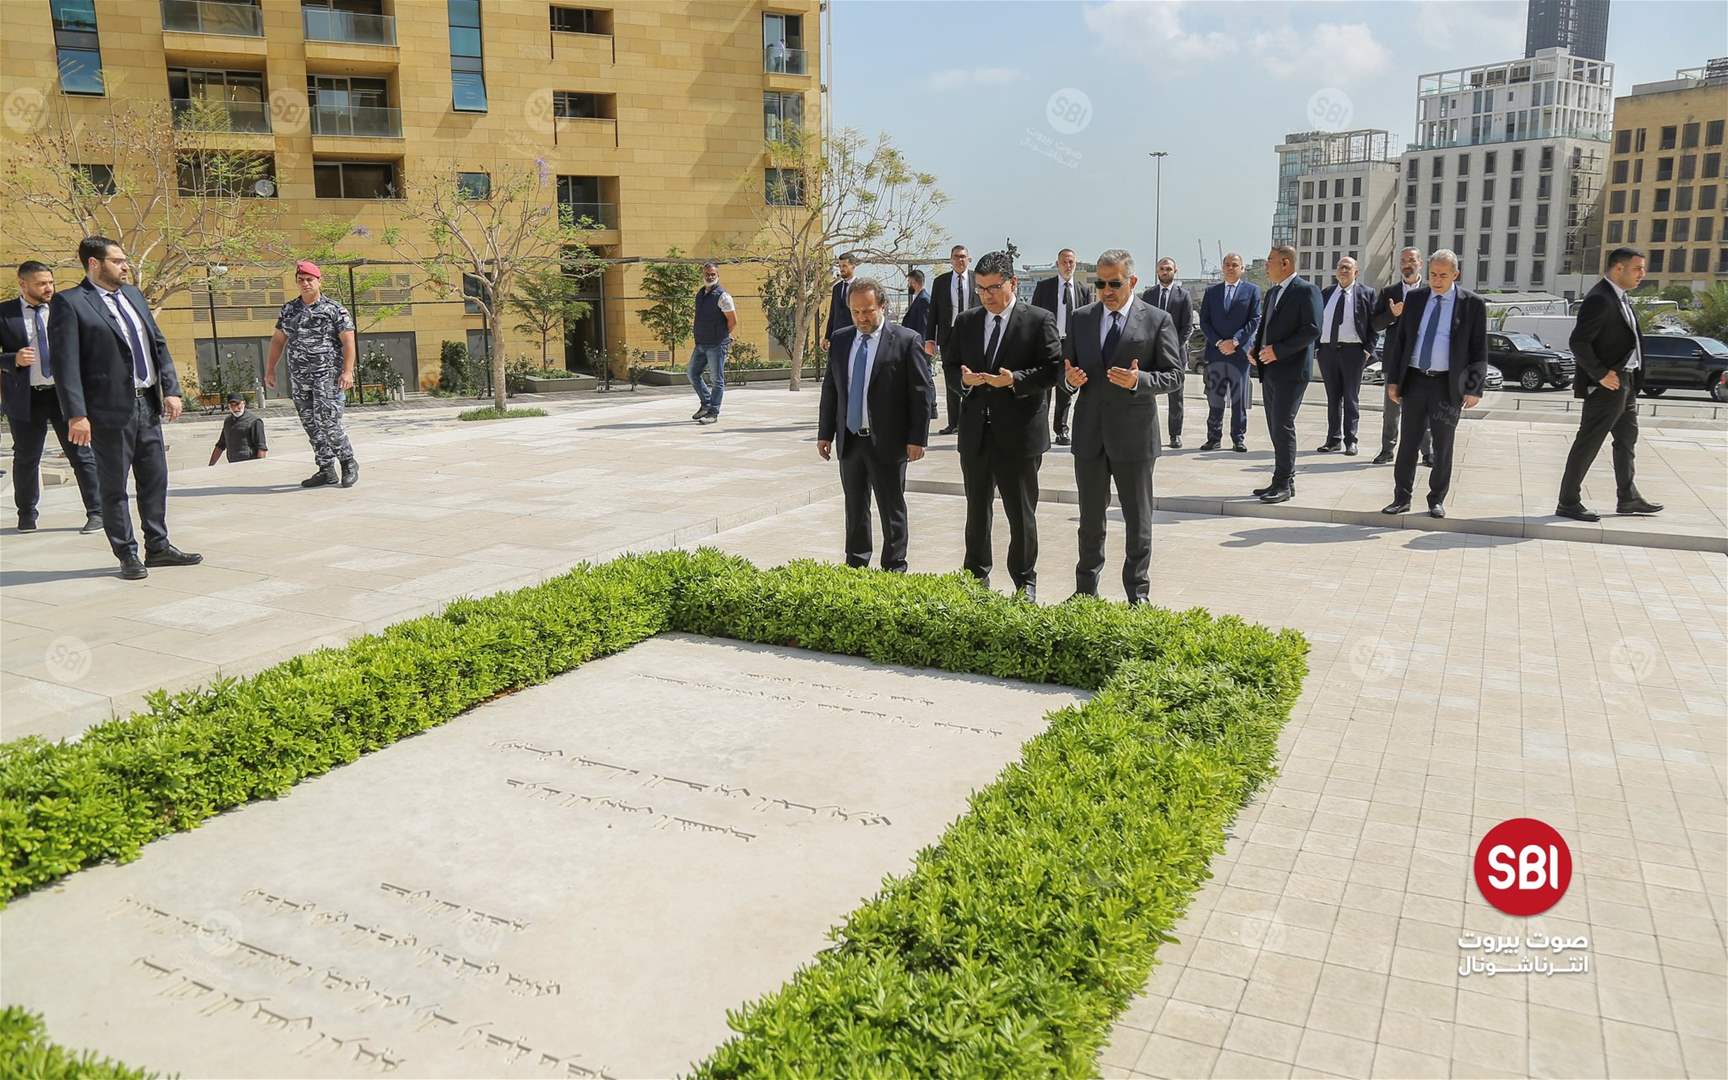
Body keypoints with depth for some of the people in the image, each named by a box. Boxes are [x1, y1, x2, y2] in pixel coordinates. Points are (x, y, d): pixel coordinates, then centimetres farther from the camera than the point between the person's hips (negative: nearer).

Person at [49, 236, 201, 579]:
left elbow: (159, 345, 16)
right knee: (114, 487, 4)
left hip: (148, 404, 7)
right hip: (110, 409, -6)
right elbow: (65, 363, -12)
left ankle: (158, 547, 24)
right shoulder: (69, 303, -7)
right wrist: (76, 414, -18)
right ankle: (127, 555, 13)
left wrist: (171, 389, 5)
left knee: (155, 481, 12)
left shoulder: (133, 295, 13)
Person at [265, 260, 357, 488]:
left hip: (327, 375, -6)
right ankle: (326, 471, 12)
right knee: (311, 425, 6)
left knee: (327, 422, -14)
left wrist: (347, 371, -17)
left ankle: (348, 463, 4)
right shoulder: (288, 310, 13)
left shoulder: (334, 309, -2)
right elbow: (278, 340, 19)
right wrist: (270, 368, 14)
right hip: (298, 378, 6)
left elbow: (348, 341, -7)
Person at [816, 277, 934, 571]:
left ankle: (894, 571, 14)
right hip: (849, 441, 5)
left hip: (888, 443, -5)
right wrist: (825, 433, 9)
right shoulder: (840, 340, 8)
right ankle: (855, 566, 27)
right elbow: (830, 388, 13)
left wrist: (917, 438, -12)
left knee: (892, 512, 4)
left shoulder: (907, 341, -8)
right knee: (855, 509, 15)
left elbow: (922, 392, -8)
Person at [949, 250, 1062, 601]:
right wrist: (964, 378, -8)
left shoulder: (1040, 320, -4)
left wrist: (1015, 379, -21)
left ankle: (1024, 583, 18)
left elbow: (1054, 369, -8)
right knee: (977, 509, 15)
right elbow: (949, 365, 14)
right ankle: (977, 576, 29)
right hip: (975, 431, 4)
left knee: (1021, 513, 5)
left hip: (1019, 432, -4)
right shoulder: (965, 322, 9)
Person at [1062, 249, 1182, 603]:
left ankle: (1137, 596, 18)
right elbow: (1068, 369, 13)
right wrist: (1069, 379, -11)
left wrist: (1139, 380, -23)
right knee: (1090, 520, 15)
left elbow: (1174, 376, -5)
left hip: (1134, 435, -3)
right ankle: (1085, 591, 28)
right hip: (1089, 434, 3)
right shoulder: (1081, 318, 7)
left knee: (1138, 522, 6)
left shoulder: (1158, 320, -3)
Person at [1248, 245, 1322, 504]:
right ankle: (1284, 481, 16)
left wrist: (1278, 350, -20)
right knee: (1275, 428, 9)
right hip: (1270, 371, 8)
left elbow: (1312, 329, -16)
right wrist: (1257, 349, 9)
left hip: (1291, 370, -8)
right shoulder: (1272, 292, 18)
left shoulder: (1306, 290, -8)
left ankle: (1283, 484, -4)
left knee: (1283, 426, -10)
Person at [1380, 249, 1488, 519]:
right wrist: (1393, 380, 3)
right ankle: (1401, 498, 13)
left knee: (1443, 447, 6)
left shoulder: (1472, 304, -2)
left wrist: (1474, 388, -8)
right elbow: (1399, 340, 9)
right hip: (1414, 380, 2)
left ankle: (1437, 500, 17)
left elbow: (1479, 349, -2)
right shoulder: (1415, 299, 7)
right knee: (1408, 442, 5)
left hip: (1448, 385, -2)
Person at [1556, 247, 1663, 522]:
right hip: (1606, 385, -10)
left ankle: (1628, 499, 30)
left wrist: (1633, 380, 12)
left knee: (1627, 441, 18)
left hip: (1626, 384, 10)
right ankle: (1568, 503, 3)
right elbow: (1578, 342, -24)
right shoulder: (1599, 299, -18)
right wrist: (1601, 374, -21)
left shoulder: (1620, 298, 13)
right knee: (1587, 444, -4)